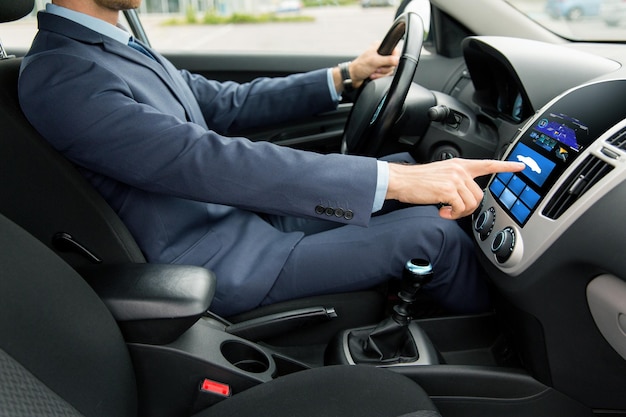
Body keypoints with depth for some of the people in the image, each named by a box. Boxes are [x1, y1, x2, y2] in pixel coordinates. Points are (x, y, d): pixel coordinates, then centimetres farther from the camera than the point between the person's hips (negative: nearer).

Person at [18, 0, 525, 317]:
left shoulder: (119, 47, 8)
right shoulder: (59, 76, -22)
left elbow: (227, 103, 13)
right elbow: (208, 162, -32)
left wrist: (344, 76, 6)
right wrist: (393, 179, -35)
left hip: (246, 214, 10)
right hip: (225, 263, -9)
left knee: (402, 164, 10)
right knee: (435, 233, -10)